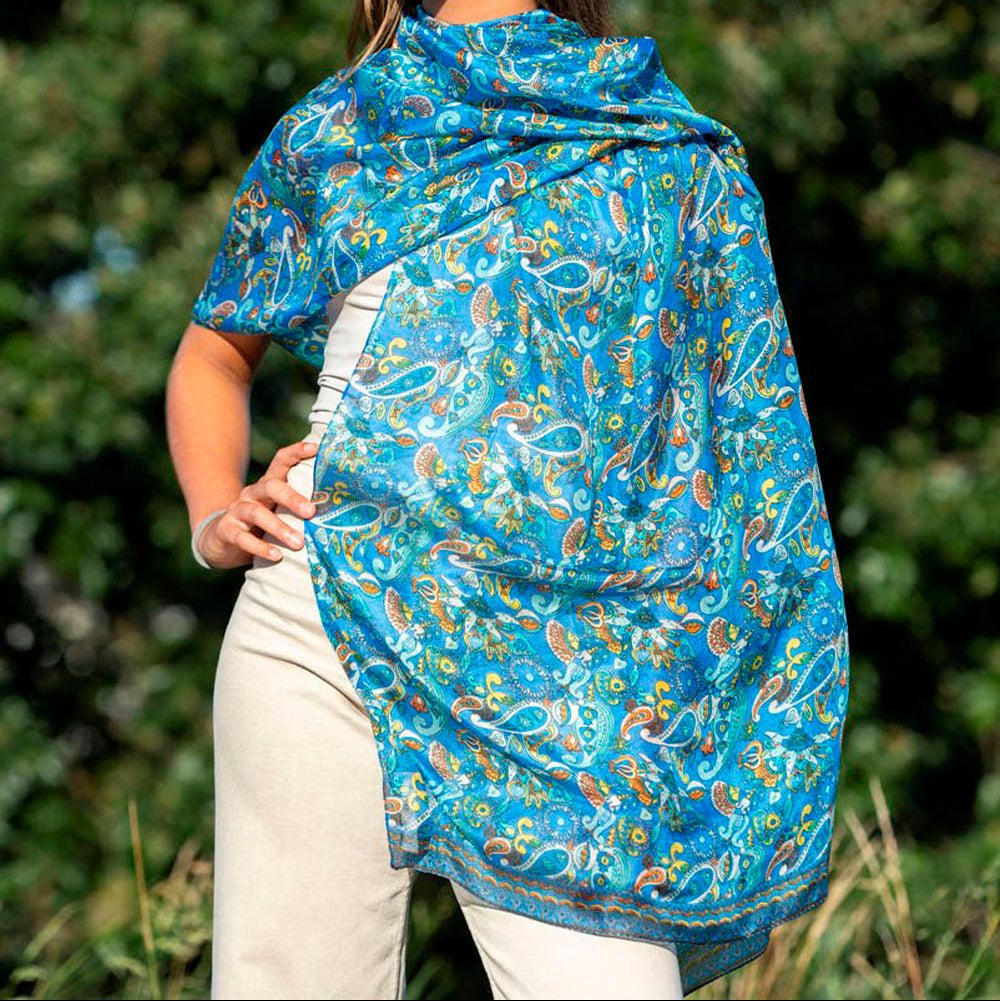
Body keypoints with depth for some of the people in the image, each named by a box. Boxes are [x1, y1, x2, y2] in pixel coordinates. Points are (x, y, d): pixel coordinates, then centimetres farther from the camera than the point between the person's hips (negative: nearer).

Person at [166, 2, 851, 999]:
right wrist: (215, 517, 9)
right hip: (324, 621, 1)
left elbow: (749, 422, 14)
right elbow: (213, 355, 28)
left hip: (570, 673, -1)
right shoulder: (330, 129, 16)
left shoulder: (676, 155, 13)